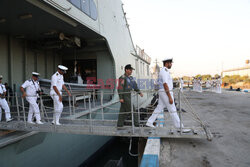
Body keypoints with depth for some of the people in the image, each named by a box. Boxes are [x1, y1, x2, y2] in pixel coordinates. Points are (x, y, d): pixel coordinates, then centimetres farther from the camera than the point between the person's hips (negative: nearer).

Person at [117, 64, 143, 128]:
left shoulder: (131, 78, 15)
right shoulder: (122, 78, -12)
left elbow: (135, 86, 15)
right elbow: (120, 88, -16)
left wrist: (139, 92, 1)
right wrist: (121, 98, -21)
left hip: (128, 96, 9)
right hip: (124, 97, -9)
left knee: (123, 111, 9)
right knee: (132, 109, -5)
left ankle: (119, 125, 15)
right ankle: (136, 123, 4)